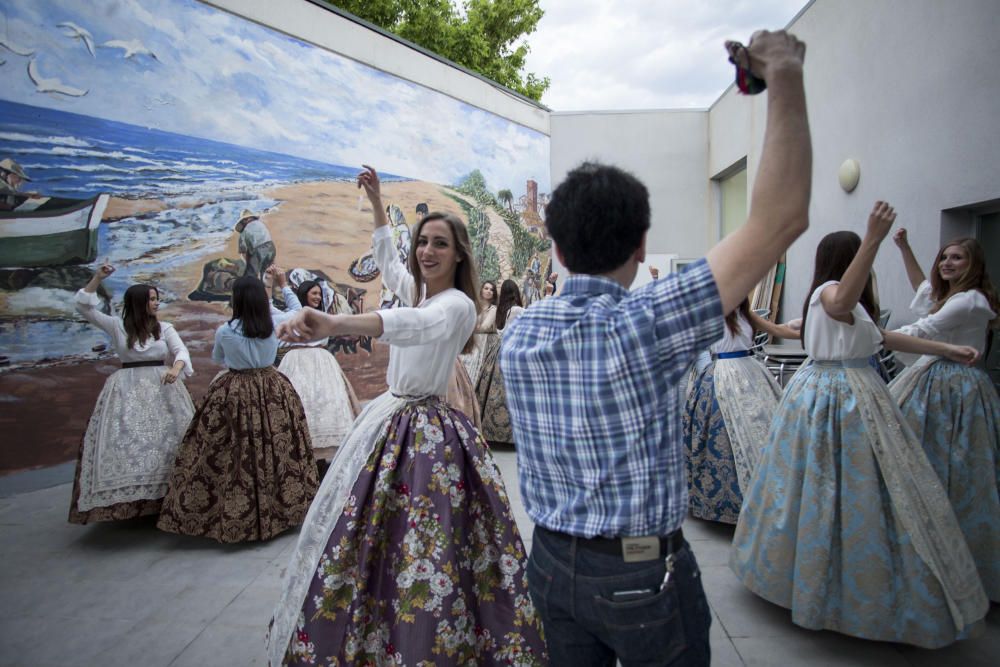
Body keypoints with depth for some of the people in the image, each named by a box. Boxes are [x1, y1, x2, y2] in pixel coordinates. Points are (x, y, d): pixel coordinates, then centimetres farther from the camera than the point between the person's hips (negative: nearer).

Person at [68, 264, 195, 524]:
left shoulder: (165, 328, 4)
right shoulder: (117, 326, 3)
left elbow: (181, 350, -8)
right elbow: (82, 306, 4)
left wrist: (175, 369, -30)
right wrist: (97, 278, -5)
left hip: (162, 389, 1)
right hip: (128, 390, -1)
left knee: (167, 440, 3)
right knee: (126, 442, -6)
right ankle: (126, 497, 0)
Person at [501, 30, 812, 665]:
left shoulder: (518, 335, -6)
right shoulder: (646, 325, -23)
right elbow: (782, 218, -23)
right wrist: (786, 72, -15)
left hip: (552, 561, 5)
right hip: (644, 574, -5)